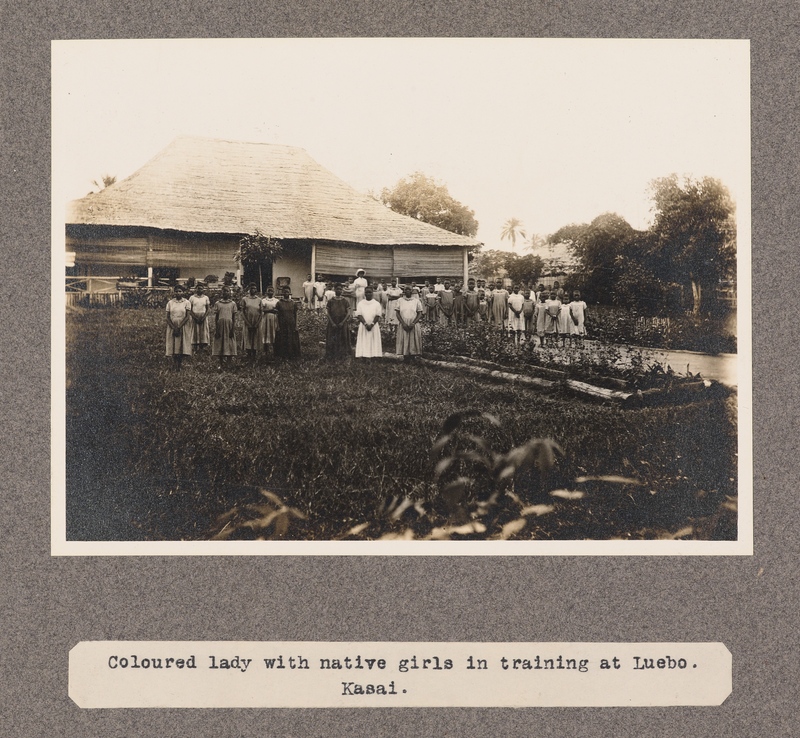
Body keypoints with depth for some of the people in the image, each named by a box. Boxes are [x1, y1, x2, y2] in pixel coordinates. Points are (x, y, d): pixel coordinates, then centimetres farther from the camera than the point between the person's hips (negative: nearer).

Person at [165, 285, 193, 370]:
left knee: (182, 346, -2)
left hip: (183, 327, -1)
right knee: (173, 346, -2)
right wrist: (174, 328, -12)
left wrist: (179, 327, -14)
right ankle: (174, 363, 7)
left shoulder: (186, 302, 0)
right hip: (172, 327, 1)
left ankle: (179, 365, 5)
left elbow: (187, 317, -7)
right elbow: (167, 317, 1)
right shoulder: (170, 303, 5)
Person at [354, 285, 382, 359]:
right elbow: (359, 315, -2)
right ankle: (363, 357, -5)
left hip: (373, 327, 0)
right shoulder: (360, 304, 7)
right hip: (363, 326, 0)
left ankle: (373, 355, -4)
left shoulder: (376, 304, 5)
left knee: (373, 342, -5)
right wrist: (365, 324, -14)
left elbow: (377, 316, -2)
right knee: (363, 343, -5)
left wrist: (371, 324, -13)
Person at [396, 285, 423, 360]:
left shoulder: (416, 301, 5)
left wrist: (413, 323, -11)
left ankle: (412, 360, 4)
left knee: (413, 344, -3)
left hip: (414, 326, 0)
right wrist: (403, 323, -10)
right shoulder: (400, 300, 7)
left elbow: (420, 314, 3)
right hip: (403, 326, 0)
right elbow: (398, 313, 4)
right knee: (404, 343, -2)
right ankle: (406, 361, 4)